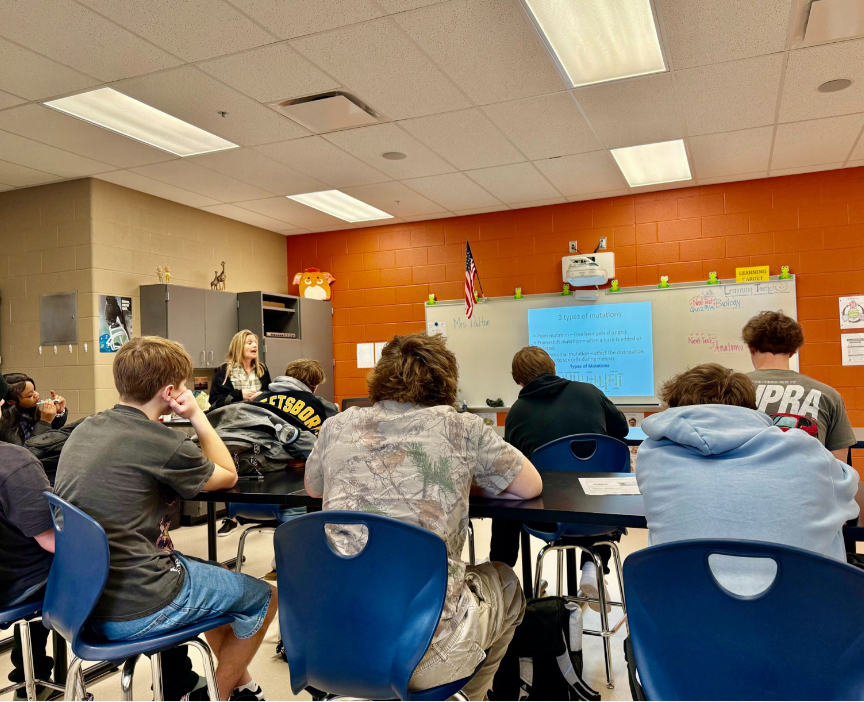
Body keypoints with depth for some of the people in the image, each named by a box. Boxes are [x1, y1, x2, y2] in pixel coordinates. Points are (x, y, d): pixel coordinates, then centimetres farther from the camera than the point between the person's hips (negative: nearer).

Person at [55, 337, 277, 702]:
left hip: (83, 599, 9)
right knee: (263, 597, 11)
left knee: (218, 573, 29)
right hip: (136, 612, -9)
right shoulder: (162, 442, -21)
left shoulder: (83, 430, 3)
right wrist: (197, 416, 0)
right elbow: (228, 475, -3)